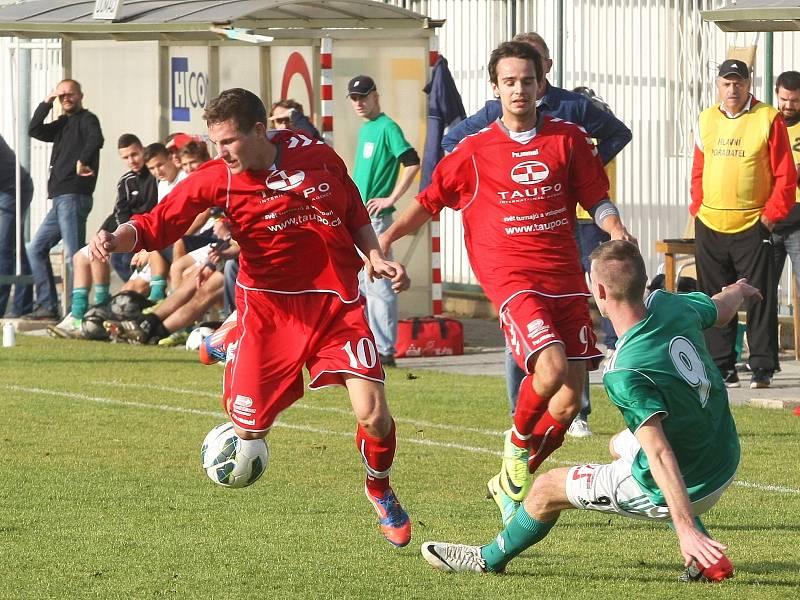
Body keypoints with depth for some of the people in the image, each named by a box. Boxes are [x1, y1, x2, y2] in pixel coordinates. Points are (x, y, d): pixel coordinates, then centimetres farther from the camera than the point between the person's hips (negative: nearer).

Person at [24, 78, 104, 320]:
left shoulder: (86, 119, -1)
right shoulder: (63, 124, 23)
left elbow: (95, 139, -22)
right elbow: (35, 130, 12)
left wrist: (83, 162, -25)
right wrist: (46, 104, 8)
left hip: (74, 197, -10)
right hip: (60, 198, 10)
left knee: (73, 254, -13)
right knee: (36, 248, 11)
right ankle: (48, 305, 10)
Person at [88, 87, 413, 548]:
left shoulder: (321, 159, -3)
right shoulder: (216, 179, -9)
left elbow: (357, 217, 13)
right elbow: (155, 225, -16)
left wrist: (377, 259, -1)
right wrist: (114, 239, -35)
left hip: (338, 304, 0)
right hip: (269, 307, 0)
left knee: (374, 414, -11)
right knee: (249, 430, -5)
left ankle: (380, 491, 20)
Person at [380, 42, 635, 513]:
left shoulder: (568, 139, 8)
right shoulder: (475, 151, 4)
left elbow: (597, 199, 12)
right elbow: (429, 201, 13)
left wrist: (616, 231, -9)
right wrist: (384, 239, 3)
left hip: (566, 278, 4)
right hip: (511, 277, -3)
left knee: (570, 399, 0)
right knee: (552, 366, -27)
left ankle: (512, 483, 20)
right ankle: (517, 444, 3)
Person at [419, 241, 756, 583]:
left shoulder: (625, 375, -31)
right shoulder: (670, 306, -9)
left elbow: (660, 456, -37)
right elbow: (721, 310, 14)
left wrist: (685, 528, -40)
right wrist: (738, 292, 39)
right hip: (725, 464, 8)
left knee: (547, 488, 7)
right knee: (619, 446, 36)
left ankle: (491, 559, 37)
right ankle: (707, 558, 24)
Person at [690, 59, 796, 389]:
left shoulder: (769, 119, -4)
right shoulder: (707, 120, 10)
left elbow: (785, 175, -4)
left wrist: (770, 216, -9)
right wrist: (698, 210, 6)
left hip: (753, 227, -4)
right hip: (709, 227, 4)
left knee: (760, 300, -3)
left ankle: (762, 367, 2)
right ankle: (721, 366, 13)